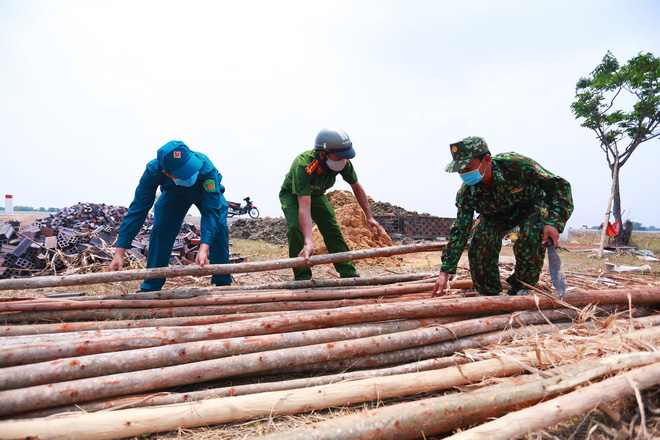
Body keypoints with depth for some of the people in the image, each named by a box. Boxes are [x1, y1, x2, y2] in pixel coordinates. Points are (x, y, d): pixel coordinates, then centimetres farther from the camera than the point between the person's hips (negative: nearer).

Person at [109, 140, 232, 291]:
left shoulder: (206, 168, -46)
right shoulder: (153, 170, -39)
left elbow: (211, 210, -45)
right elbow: (138, 209, -35)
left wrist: (204, 249, -58)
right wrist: (119, 253, -39)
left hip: (207, 193, -1)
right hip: (174, 194, 2)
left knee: (219, 227, -23)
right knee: (160, 229, -17)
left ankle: (222, 282, -5)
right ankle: (150, 287, -2)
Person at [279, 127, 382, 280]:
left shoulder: (344, 163, -26)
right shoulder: (303, 165, -43)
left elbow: (356, 187, -7)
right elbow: (304, 207, -49)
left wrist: (369, 217, -11)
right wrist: (308, 242, -58)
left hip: (316, 194, 5)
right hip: (292, 194, -4)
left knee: (332, 230, -6)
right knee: (296, 228, -27)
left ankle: (349, 275, 1)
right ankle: (302, 278, -16)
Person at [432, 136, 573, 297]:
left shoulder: (516, 164, -37)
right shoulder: (466, 192, -25)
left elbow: (560, 185, -27)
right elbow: (460, 231, -20)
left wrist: (554, 222, -41)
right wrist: (445, 272, -26)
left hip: (531, 206, -2)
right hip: (497, 215, 2)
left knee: (533, 236, -32)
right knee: (480, 242, -23)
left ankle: (520, 288, -9)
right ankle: (489, 292, 2)